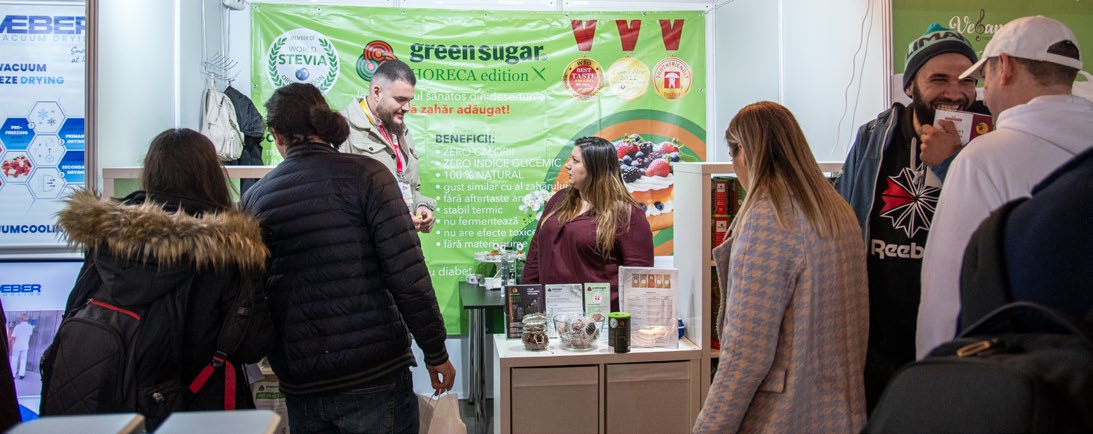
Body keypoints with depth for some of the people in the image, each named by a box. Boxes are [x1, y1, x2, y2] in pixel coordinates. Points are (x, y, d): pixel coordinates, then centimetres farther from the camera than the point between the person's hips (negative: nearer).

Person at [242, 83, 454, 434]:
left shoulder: (255, 198, 6)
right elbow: (408, 275, -13)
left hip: (300, 389, 4)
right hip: (374, 378, -4)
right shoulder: (365, 175, -6)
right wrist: (436, 353, -4)